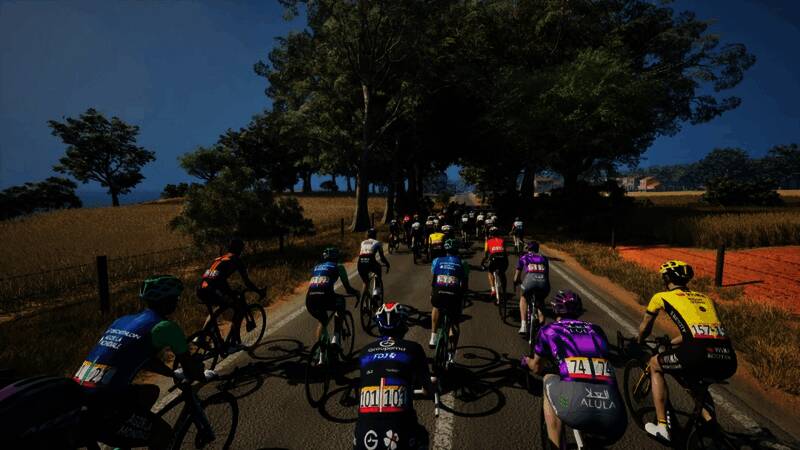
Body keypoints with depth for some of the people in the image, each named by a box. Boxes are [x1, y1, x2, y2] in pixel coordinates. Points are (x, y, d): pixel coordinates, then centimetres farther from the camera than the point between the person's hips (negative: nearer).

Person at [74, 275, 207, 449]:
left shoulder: (123, 320, 17)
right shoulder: (164, 326, -7)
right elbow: (190, 368, 2)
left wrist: (175, 374, 42)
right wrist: (206, 376, 23)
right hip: (101, 409, -8)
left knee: (151, 392, 27)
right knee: (164, 435, 9)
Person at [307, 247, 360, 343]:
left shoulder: (316, 267, 28)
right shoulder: (338, 267, 14)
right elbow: (347, 288, 11)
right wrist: (356, 292, 32)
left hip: (309, 300, 5)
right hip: (324, 298, -5)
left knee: (322, 321, 32)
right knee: (341, 300, 29)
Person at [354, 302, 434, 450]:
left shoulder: (366, 352, 12)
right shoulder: (412, 348, 5)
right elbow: (429, 390, 18)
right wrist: (427, 390, 42)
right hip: (401, 437, -1)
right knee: (421, 436, 31)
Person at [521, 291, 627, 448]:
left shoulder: (549, 330, 18)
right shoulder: (596, 330, 26)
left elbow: (537, 369, 35)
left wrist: (527, 361, 58)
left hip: (575, 408, -4)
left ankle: (555, 445, 24)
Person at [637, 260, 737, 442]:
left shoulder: (661, 296, 16)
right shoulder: (705, 298, 30)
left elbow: (644, 328, 30)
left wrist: (639, 344, 52)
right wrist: (669, 343, 57)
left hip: (700, 354, -6)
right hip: (728, 361, 6)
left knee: (655, 364, 22)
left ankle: (662, 427, 19)